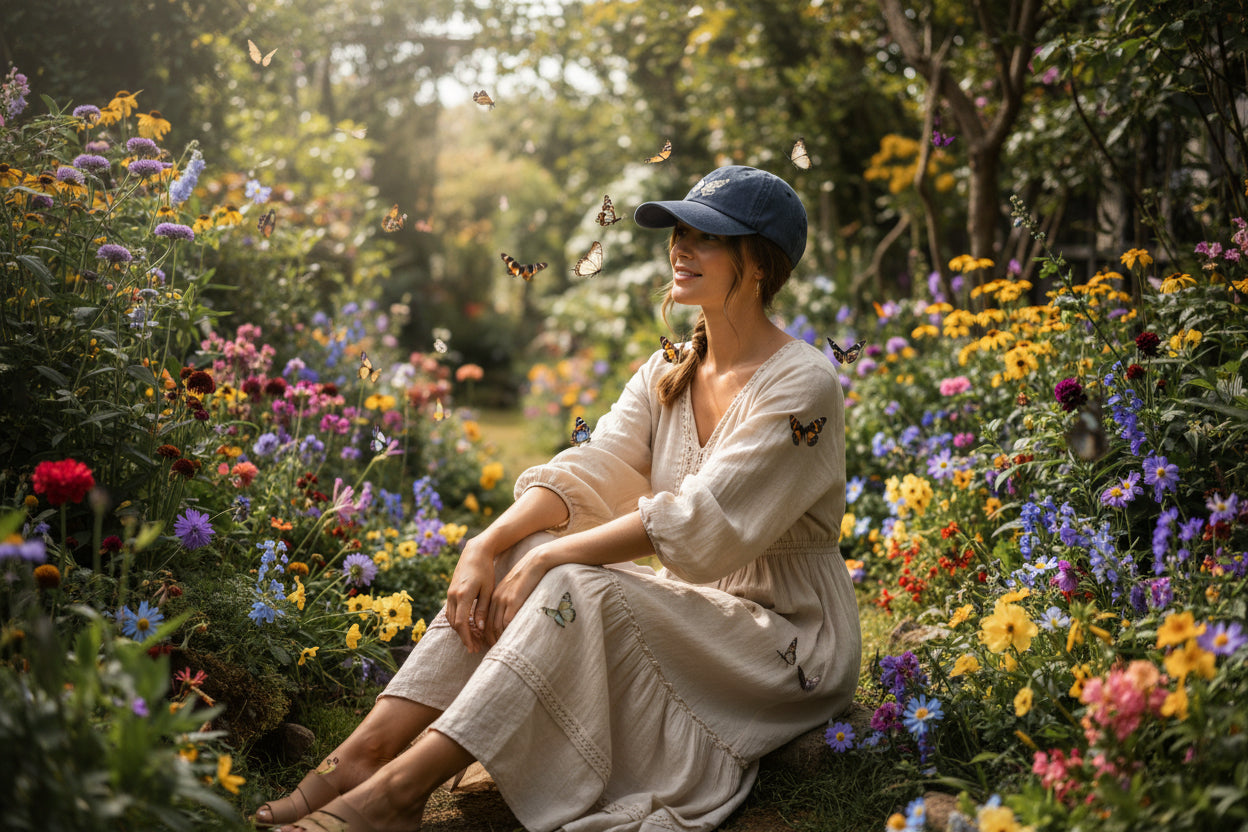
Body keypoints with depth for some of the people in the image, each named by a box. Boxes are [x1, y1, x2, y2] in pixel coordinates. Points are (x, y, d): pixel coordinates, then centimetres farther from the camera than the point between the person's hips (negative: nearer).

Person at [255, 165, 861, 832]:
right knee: (517, 554, -17)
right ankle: (364, 752, -24)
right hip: (695, 607, 7)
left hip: (788, 636, -7)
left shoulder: (802, 385, -16)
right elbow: (592, 471, -5)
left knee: (578, 587, -31)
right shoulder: (668, 373, 8)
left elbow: (699, 521, -24)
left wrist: (548, 558, -25)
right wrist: (490, 544, -23)